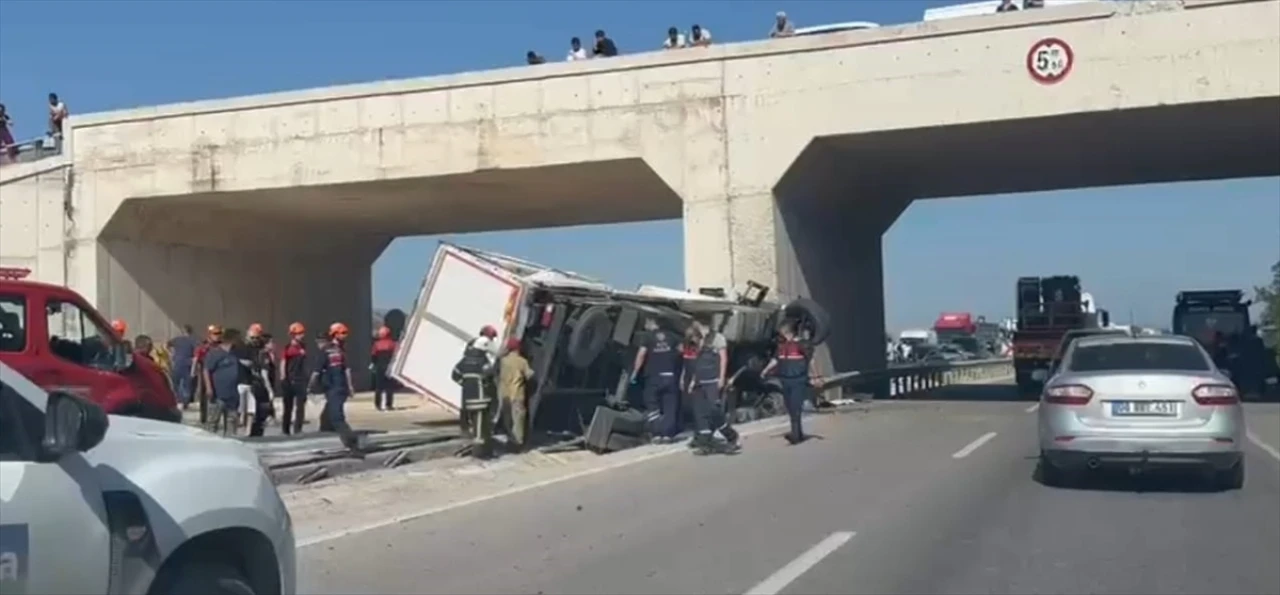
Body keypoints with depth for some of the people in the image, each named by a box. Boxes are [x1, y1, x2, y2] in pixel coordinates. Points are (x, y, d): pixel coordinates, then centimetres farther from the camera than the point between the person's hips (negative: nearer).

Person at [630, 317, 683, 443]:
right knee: (669, 407, 6)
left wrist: (634, 373, -5)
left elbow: (641, 354, -11)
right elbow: (681, 350, 13)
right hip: (670, 376, 3)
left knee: (653, 406, 5)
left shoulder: (648, 336, -3)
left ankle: (657, 434, -5)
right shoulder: (670, 335, 9)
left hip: (654, 376, -3)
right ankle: (667, 435, 0)